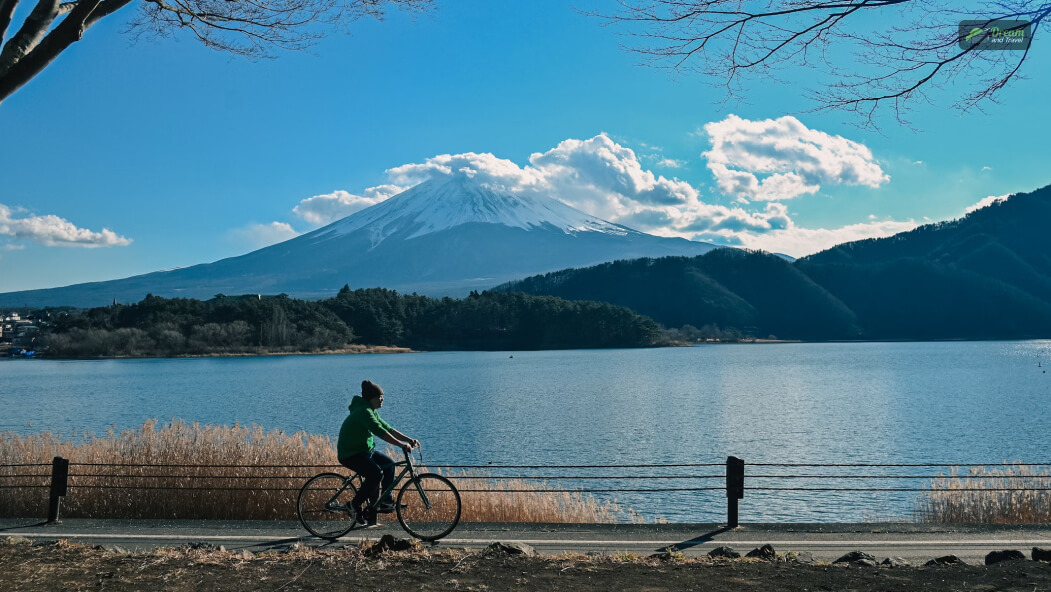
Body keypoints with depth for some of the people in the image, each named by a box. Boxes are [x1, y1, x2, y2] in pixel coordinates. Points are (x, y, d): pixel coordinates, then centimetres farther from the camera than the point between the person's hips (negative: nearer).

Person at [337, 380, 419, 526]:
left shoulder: (372, 412, 12)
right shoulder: (363, 412, -20)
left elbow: (388, 429, 12)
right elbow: (380, 432, -30)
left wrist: (409, 439, 2)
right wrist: (402, 444, -32)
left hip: (365, 450, 10)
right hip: (350, 454, -10)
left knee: (389, 464, 5)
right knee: (376, 474, -25)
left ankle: (387, 500, 12)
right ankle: (356, 504, -10)